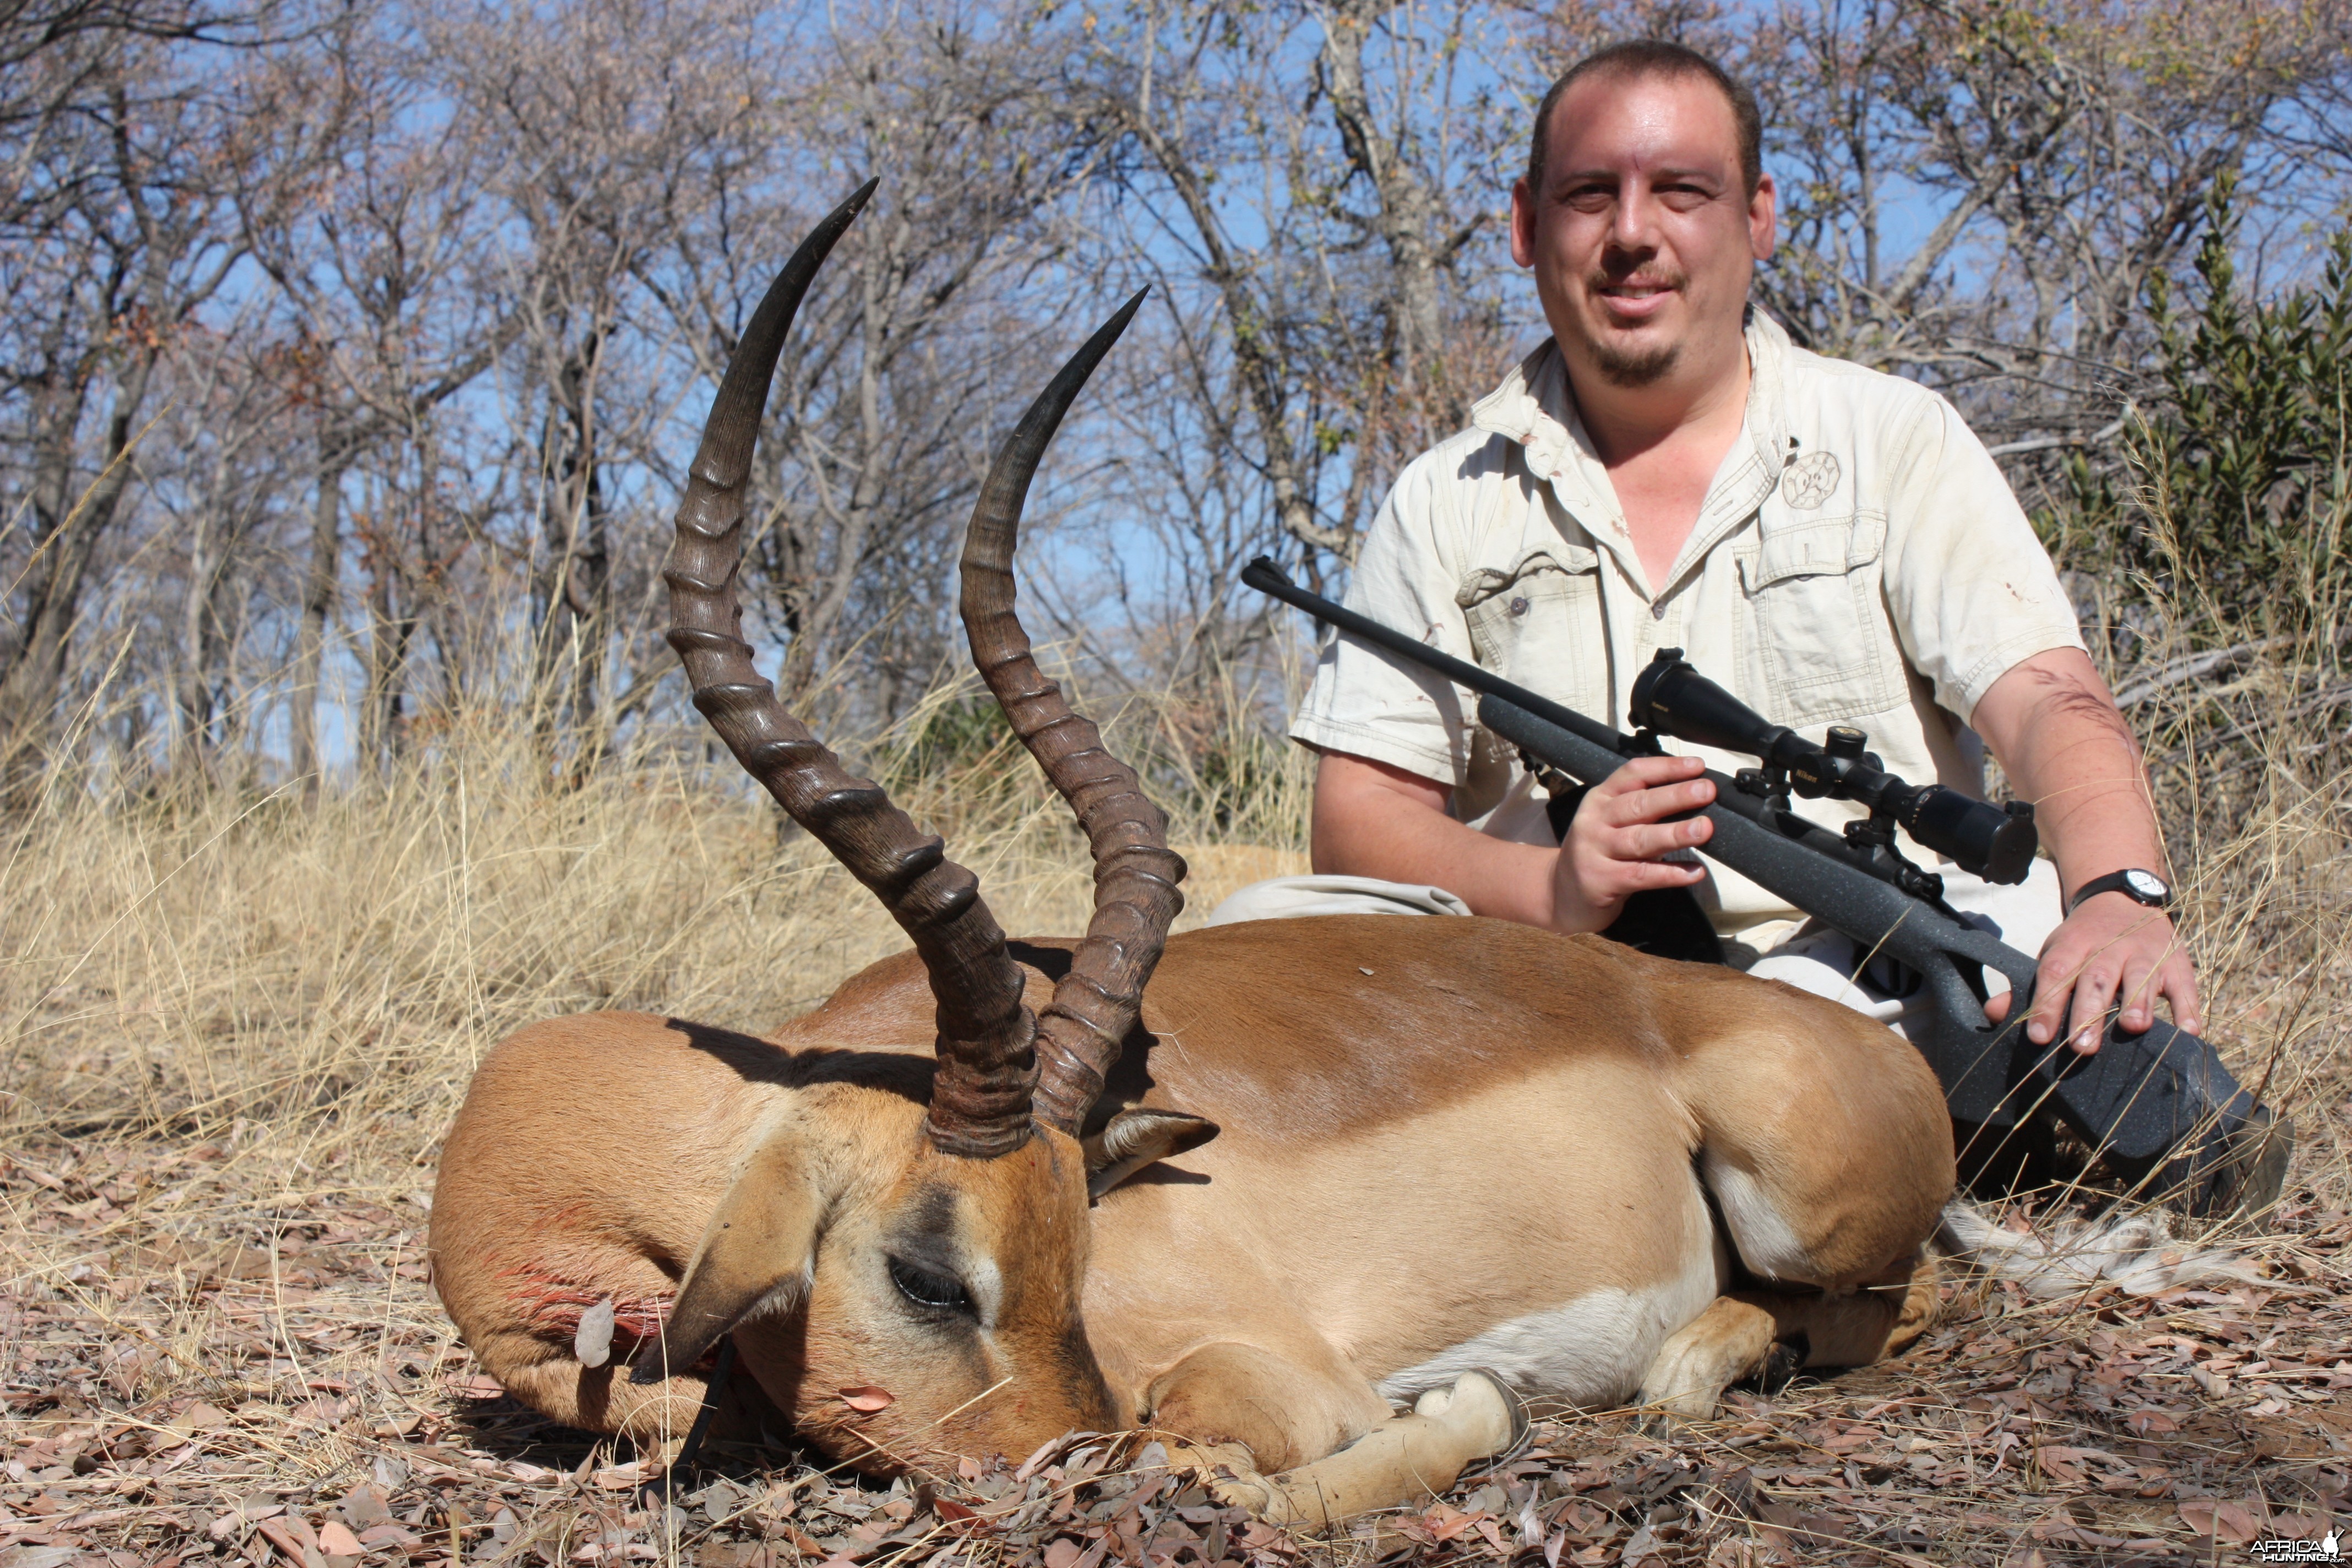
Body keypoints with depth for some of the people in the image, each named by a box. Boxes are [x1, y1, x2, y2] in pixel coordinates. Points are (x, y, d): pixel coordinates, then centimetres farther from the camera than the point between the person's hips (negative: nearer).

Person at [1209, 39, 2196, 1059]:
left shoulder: (1897, 443, 9)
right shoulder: (1447, 503, 11)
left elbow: (2047, 701, -5)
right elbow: (1361, 813, 5)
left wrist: (2120, 896, -28)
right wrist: (1548, 887, -17)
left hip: (1877, 985, -1)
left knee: (2081, 954, -33)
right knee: (1264, 932, -23)